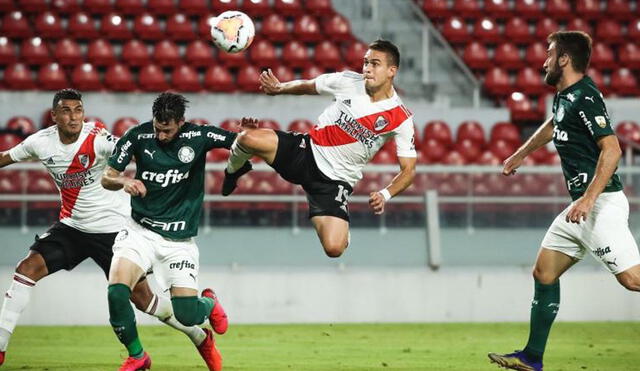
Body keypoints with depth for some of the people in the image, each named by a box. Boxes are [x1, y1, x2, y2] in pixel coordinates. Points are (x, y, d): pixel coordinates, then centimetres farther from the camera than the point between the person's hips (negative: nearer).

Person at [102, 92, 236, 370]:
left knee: (186, 315, -7)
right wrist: (124, 181, -24)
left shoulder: (198, 136, -9)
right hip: (140, 230, 1)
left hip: (179, 240, -1)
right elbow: (107, 178, -2)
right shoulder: (138, 136, -8)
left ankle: (209, 303, 33)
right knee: (116, 292, -23)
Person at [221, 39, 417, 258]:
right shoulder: (348, 82, -4)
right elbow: (307, 86, 17)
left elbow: (408, 169, -7)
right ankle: (234, 170, 14)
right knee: (248, 138, -25)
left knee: (334, 249, -22)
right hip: (307, 151, 2)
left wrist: (385, 195, -23)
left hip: (336, 181, -2)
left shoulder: (401, 119, -10)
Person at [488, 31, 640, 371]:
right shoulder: (564, 96, 14)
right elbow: (553, 125, 38)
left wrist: (588, 199, -29)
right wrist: (520, 155, 50)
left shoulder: (585, 97, -15)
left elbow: (611, 149, -24)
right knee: (544, 273, 13)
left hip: (601, 204, -10)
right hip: (582, 205, 10)